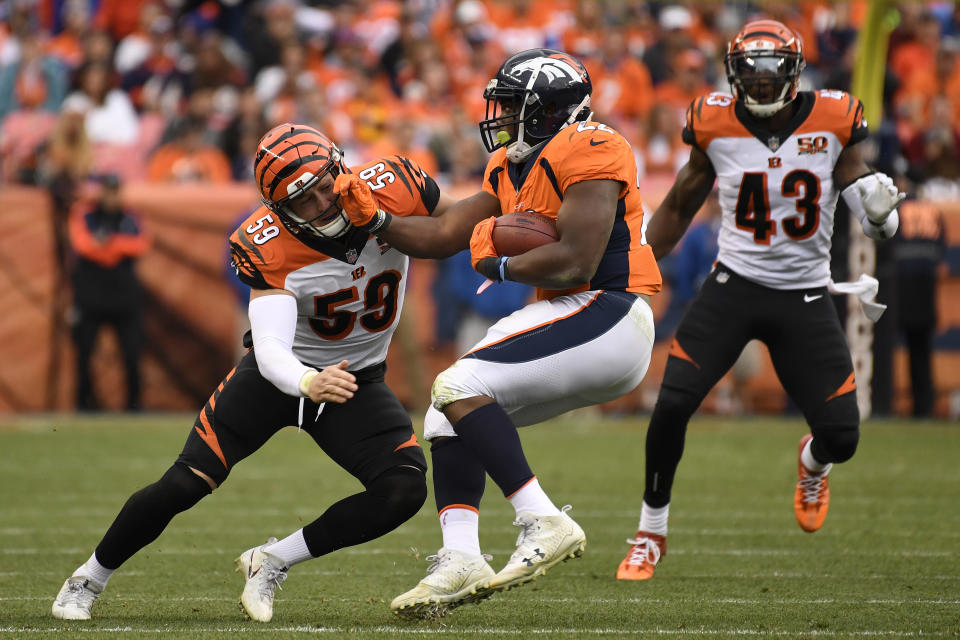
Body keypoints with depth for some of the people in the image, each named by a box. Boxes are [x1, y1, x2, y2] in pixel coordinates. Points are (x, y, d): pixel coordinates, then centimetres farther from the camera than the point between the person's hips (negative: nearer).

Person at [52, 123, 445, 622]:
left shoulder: (391, 189, -24)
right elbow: (270, 349, -39)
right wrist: (307, 384, -59)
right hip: (281, 371, -3)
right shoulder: (268, 248, -29)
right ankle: (90, 578, 15)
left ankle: (271, 562, -5)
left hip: (359, 380, 3)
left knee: (404, 491, -21)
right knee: (182, 486, -10)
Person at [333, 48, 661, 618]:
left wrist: (500, 264, -8)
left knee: (460, 388, -18)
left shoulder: (588, 153, -13)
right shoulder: (514, 170, 18)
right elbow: (442, 235, 20)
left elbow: (576, 263, -22)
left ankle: (544, 523, -19)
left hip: (605, 315, -10)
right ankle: (461, 563, 0)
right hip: (574, 321, 10)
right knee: (449, 416, 11)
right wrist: (375, 218, 6)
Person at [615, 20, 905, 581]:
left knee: (842, 436, -5)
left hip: (806, 297, 0)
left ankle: (813, 462, 37)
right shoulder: (716, 127, -5)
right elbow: (679, 207, 11)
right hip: (734, 285, 0)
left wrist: (879, 210, -25)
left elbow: (876, 221, 0)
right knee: (672, 405, -17)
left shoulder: (831, 123, -7)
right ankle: (651, 535, 4)